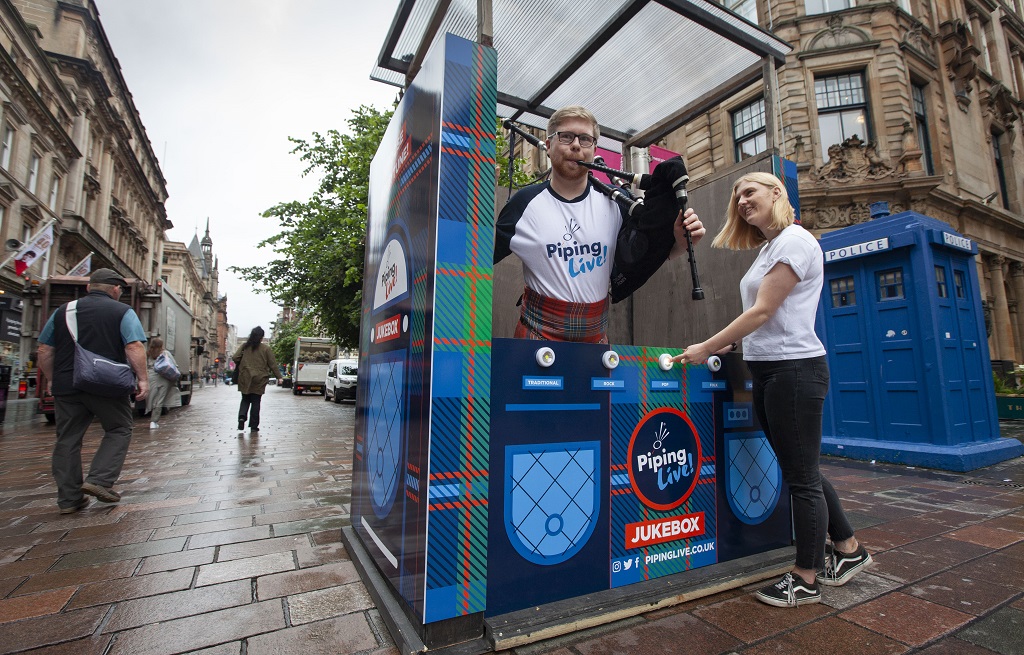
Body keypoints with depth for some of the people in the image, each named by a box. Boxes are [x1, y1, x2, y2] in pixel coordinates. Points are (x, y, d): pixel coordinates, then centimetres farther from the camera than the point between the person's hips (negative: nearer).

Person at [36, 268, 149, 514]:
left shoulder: (63, 311, 12)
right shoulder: (123, 312, -3)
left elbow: (44, 351, 13)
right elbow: (134, 348, -14)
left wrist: (52, 379, 23)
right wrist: (142, 379, -9)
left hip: (66, 386, 5)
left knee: (68, 439, 11)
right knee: (119, 431, 11)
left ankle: (68, 498, 15)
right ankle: (99, 480, -2)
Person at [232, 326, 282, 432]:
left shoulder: (244, 346, 3)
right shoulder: (266, 348, -3)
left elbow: (235, 358, -4)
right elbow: (273, 364, -2)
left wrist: (240, 366, 17)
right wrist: (278, 377, 4)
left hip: (245, 378, 2)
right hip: (259, 379, -2)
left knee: (245, 400, 16)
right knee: (256, 402, 5)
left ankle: (242, 417, -9)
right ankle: (253, 426, 8)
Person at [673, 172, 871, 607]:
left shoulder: (794, 240, -11)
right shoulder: (768, 248, 18)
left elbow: (762, 311, -17)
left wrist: (706, 349, -14)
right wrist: (727, 344, 8)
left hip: (794, 368, -9)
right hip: (767, 369, 9)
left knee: (802, 476, 2)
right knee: (800, 472, 18)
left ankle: (806, 580, 18)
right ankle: (848, 549, 36)